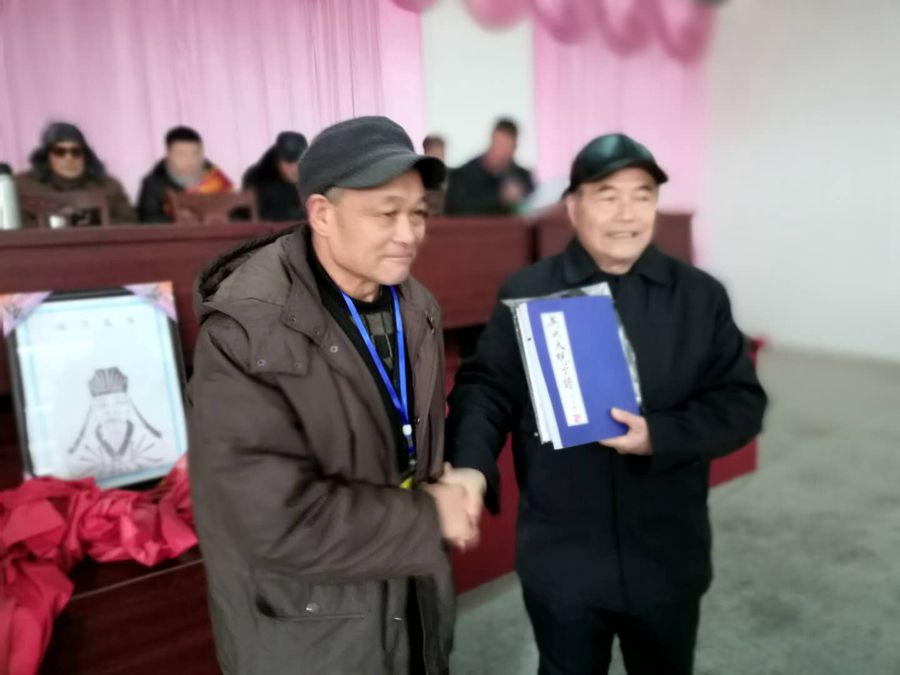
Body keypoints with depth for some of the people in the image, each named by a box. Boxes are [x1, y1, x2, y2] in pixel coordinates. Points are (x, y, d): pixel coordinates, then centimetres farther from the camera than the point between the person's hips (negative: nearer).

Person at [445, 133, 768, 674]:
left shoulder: (701, 295, -1)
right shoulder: (526, 293, -5)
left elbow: (743, 402, -2)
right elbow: (487, 387, -7)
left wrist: (660, 434, -19)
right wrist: (472, 466, -26)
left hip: (668, 558, 2)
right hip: (560, 559, -1)